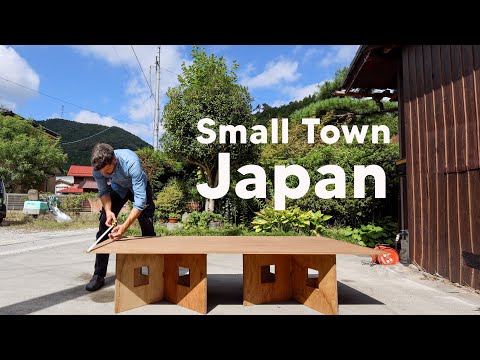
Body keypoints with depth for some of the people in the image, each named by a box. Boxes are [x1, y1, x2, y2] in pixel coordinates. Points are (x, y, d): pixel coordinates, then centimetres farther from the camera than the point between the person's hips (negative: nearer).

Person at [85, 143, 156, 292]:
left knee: (147, 225, -7)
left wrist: (125, 226, -50)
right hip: (118, 188, 3)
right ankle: (99, 275, -1)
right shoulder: (97, 167, -28)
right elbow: (103, 192, -12)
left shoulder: (131, 162, -42)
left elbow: (140, 198, -43)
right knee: (104, 223, -9)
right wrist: (108, 211, -31)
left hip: (138, 187, -3)